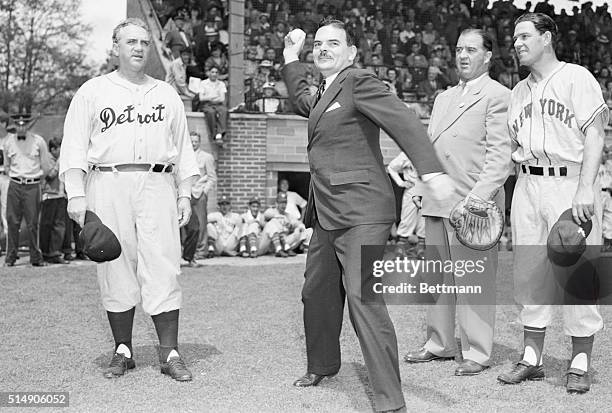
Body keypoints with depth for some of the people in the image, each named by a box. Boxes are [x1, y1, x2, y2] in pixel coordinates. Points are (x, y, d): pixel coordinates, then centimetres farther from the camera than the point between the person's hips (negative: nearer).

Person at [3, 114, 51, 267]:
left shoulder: (38, 141, 1)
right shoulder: (8, 141, 9)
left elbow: (46, 168, 7)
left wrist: (34, 178, 10)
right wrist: (15, 177, 13)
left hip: (32, 186, -2)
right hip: (14, 185, 2)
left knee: (33, 224, -3)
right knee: (12, 221, -1)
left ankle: (36, 257, 3)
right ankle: (10, 256, 6)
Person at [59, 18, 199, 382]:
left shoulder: (167, 94, 19)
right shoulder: (93, 91, 10)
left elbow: (183, 148, 19)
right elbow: (74, 147, 3)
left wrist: (185, 194, 11)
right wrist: (76, 194, -8)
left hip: (157, 185, 1)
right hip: (108, 183, -1)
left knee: (163, 269, -6)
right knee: (116, 269, 1)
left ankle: (170, 354, -3)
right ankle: (123, 351, 11)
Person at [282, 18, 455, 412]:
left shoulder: (360, 83, -8)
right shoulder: (322, 94, 20)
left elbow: (405, 121, -21)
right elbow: (301, 100, 45)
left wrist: (431, 170, -36)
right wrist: (291, 57, 36)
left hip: (360, 211, -9)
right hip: (326, 213, 10)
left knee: (363, 298, -19)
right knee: (317, 292, 18)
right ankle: (322, 365, 41)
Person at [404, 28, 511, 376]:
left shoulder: (498, 96, -4)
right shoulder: (444, 98, 21)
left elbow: (501, 155, -12)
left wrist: (478, 198, -21)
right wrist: (420, 189, 13)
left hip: (473, 205, -8)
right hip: (436, 203, 8)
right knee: (439, 277, 13)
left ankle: (477, 353, 6)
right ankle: (440, 344, 24)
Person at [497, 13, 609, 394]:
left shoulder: (577, 78, -1)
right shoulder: (519, 90, 18)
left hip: (570, 182, -6)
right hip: (528, 185, 6)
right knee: (530, 275, 7)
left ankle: (580, 364, 6)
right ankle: (531, 359, 16)